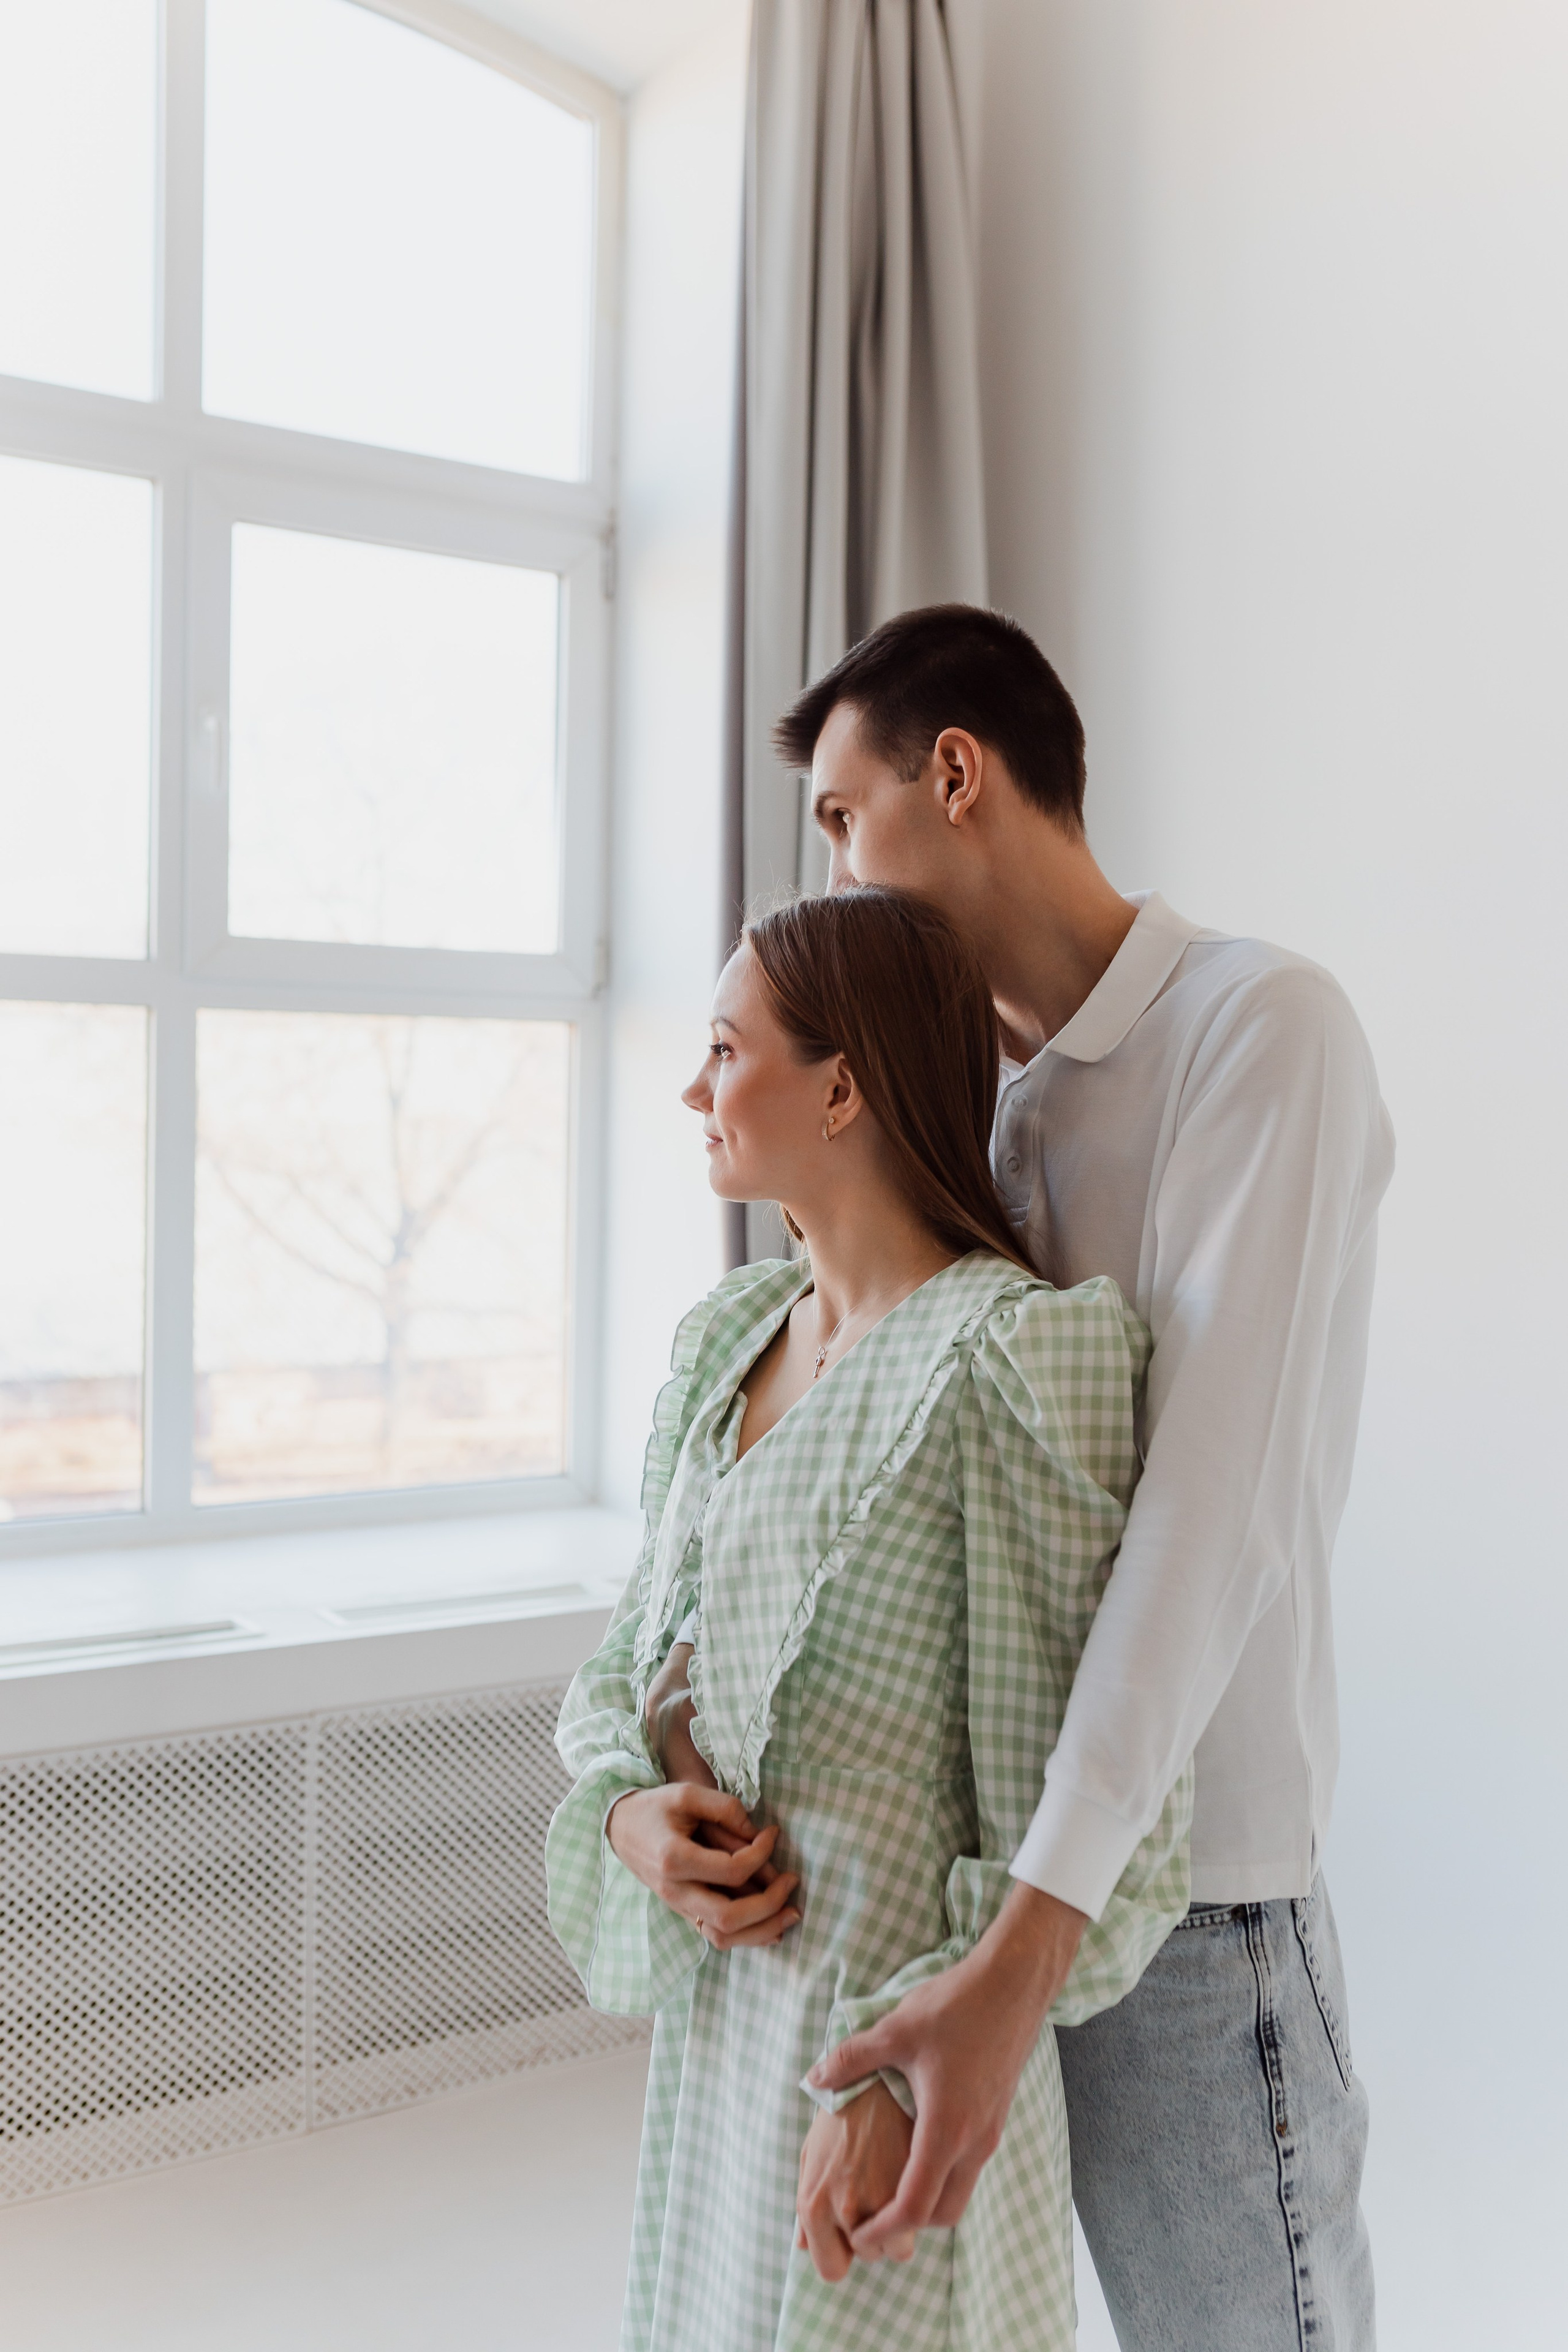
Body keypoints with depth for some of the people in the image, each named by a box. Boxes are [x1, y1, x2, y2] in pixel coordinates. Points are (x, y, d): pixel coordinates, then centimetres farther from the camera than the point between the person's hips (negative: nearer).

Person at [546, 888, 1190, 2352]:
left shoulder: (1011, 1355, -17)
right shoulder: (726, 1339, 6)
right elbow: (630, 1656, 14)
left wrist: (919, 2076, -17)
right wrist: (631, 1813, -6)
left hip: (894, 2046, -7)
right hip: (716, 2001, 7)